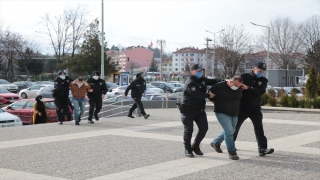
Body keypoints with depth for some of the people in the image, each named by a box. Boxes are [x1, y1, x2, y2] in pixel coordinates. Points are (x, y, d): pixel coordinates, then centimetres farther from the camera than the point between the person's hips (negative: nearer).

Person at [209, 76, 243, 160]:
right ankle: (232, 152, -9)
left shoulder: (239, 89, -2)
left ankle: (215, 143, 40)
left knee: (230, 131, 18)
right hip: (222, 113, -6)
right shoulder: (219, 86, -17)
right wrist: (217, 103, 2)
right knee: (229, 131, -16)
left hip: (234, 114, 6)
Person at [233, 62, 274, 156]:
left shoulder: (263, 80, 1)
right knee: (235, 126, 10)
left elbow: (261, 91, -15)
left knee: (259, 128, -8)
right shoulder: (244, 77, -4)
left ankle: (262, 149, -12)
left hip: (255, 108, 1)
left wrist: (248, 88, -25)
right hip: (242, 107, -1)